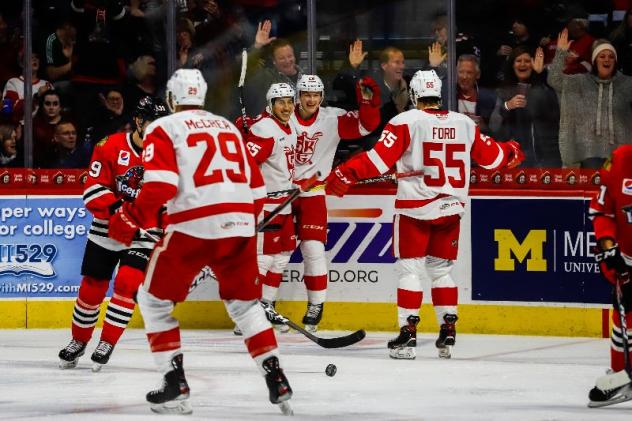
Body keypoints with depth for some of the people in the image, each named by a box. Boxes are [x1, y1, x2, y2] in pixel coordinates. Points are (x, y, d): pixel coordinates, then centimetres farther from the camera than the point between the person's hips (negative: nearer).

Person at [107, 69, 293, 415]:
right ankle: (277, 381, 12)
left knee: (154, 299, 13)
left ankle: (175, 385, 4)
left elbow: (160, 185, -10)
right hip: (239, 226, 5)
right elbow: (256, 186, 22)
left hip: (193, 227, -5)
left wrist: (131, 218, -2)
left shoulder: (164, 129, 5)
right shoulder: (228, 127, 23)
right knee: (244, 303, 22)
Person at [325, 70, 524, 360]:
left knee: (409, 268, 1)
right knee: (441, 268, 16)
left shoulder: (406, 122, -7)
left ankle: (408, 334, -4)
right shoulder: (464, 123, 5)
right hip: (450, 208, 4)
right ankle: (448, 330, 13)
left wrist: (345, 174, -9)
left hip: (415, 208, -4)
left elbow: (380, 159, -15)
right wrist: (512, 153, 37)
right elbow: (491, 156, 16)